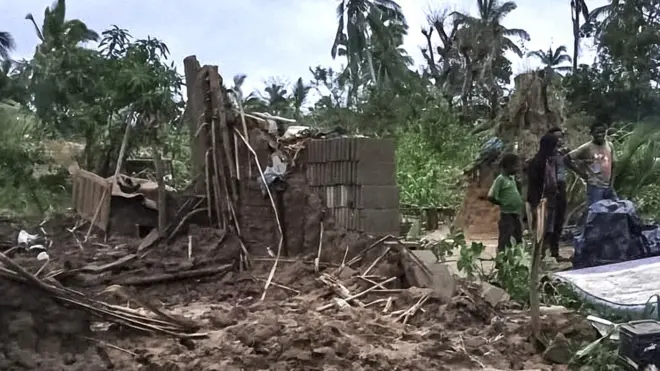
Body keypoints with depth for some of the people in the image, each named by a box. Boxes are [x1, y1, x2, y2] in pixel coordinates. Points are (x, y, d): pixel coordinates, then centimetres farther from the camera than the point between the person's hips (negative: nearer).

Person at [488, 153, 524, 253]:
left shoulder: (512, 178, 12)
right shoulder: (500, 179, -12)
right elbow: (491, 197, -16)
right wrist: (504, 204, -6)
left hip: (516, 214, 8)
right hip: (507, 215, -8)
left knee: (518, 240, 15)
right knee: (504, 242, -4)